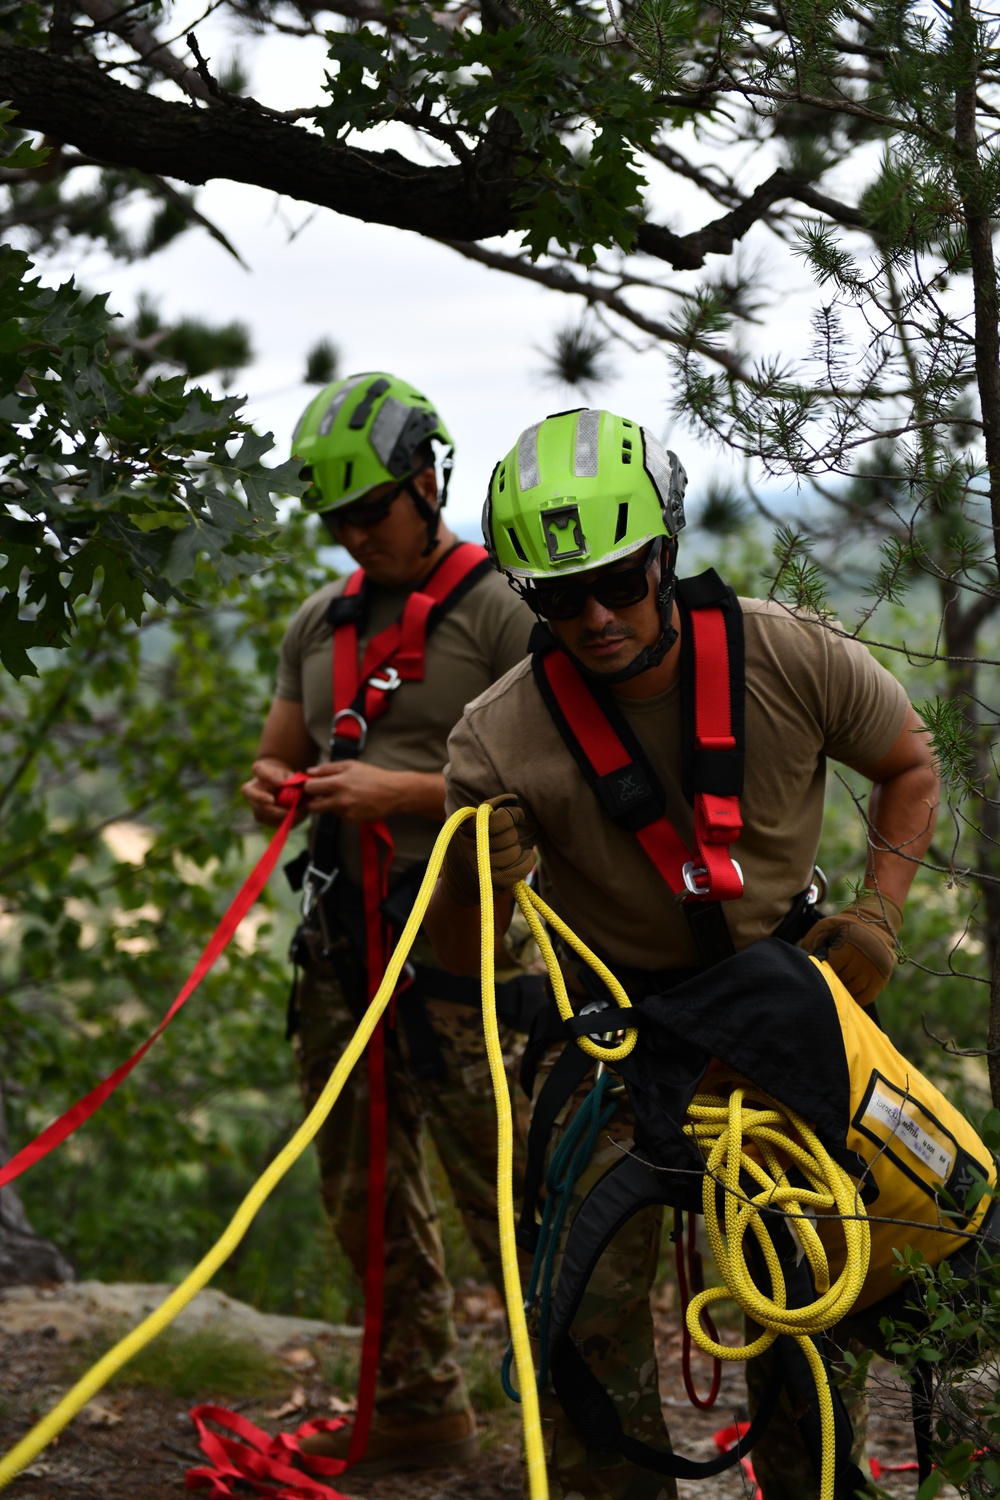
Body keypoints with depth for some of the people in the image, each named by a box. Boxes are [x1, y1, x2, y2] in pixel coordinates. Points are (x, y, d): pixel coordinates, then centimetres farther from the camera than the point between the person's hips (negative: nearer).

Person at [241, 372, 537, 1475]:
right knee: (365, 1192, 11)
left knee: (501, 1191, -7)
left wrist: (397, 791, -18)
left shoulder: (499, 613, -6)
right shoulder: (317, 623, 16)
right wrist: (271, 791, 0)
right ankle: (417, 1410, 22)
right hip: (342, 938, 7)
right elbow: (275, 765, 25)